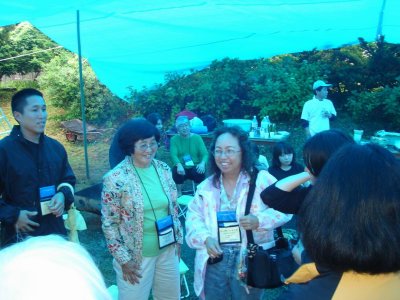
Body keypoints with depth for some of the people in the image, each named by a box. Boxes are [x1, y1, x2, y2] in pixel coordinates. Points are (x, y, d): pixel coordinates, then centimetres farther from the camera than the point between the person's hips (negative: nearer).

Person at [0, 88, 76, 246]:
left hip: (55, 231, 5)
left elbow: (68, 180, 16)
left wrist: (63, 195, -4)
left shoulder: (56, 147, 6)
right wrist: (13, 215, -17)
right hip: (20, 237, -5)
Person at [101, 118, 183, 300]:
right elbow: (109, 224, -13)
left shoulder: (164, 170, -2)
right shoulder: (115, 178, -17)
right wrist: (124, 259, -12)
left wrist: (178, 238, 10)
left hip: (167, 250, 5)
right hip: (136, 256, -5)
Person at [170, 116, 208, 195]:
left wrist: (202, 163, -29)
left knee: (201, 171, -31)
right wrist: (179, 165, -35)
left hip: (195, 167, 0)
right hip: (182, 167, 0)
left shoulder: (197, 137, 2)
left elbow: (204, 154, -6)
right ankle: (179, 192, -8)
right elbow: (173, 155, -14)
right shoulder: (174, 139, 1)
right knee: (177, 171, -32)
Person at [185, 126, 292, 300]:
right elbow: (193, 218, 2)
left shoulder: (261, 179, -6)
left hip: (249, 263, -3)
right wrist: (205, 238, -16)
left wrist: (259, 220, -22)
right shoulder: (206, 186, 7)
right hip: (214, 263, 3)